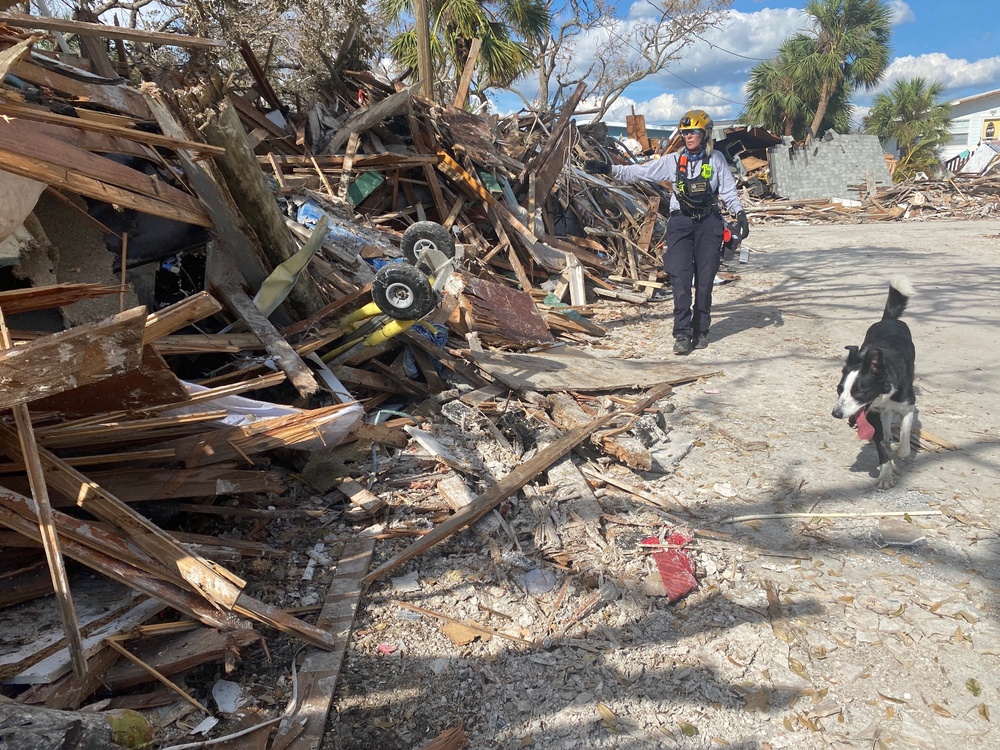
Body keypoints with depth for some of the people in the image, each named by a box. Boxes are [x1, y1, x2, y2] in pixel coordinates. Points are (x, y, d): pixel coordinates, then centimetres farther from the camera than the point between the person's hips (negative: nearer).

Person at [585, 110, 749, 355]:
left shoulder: (716, 160, 6)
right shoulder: (673, 160, 5)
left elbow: (729, 191, 9)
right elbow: (640, 172, 1)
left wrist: (740, 214, -3)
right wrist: (608, 169, -8)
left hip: (709, 224, 0)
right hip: (681, 223, 0)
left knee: (705, 280, 3)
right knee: (681, 279, -10)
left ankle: (701, 330, 13)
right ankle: (682, 334, -10)